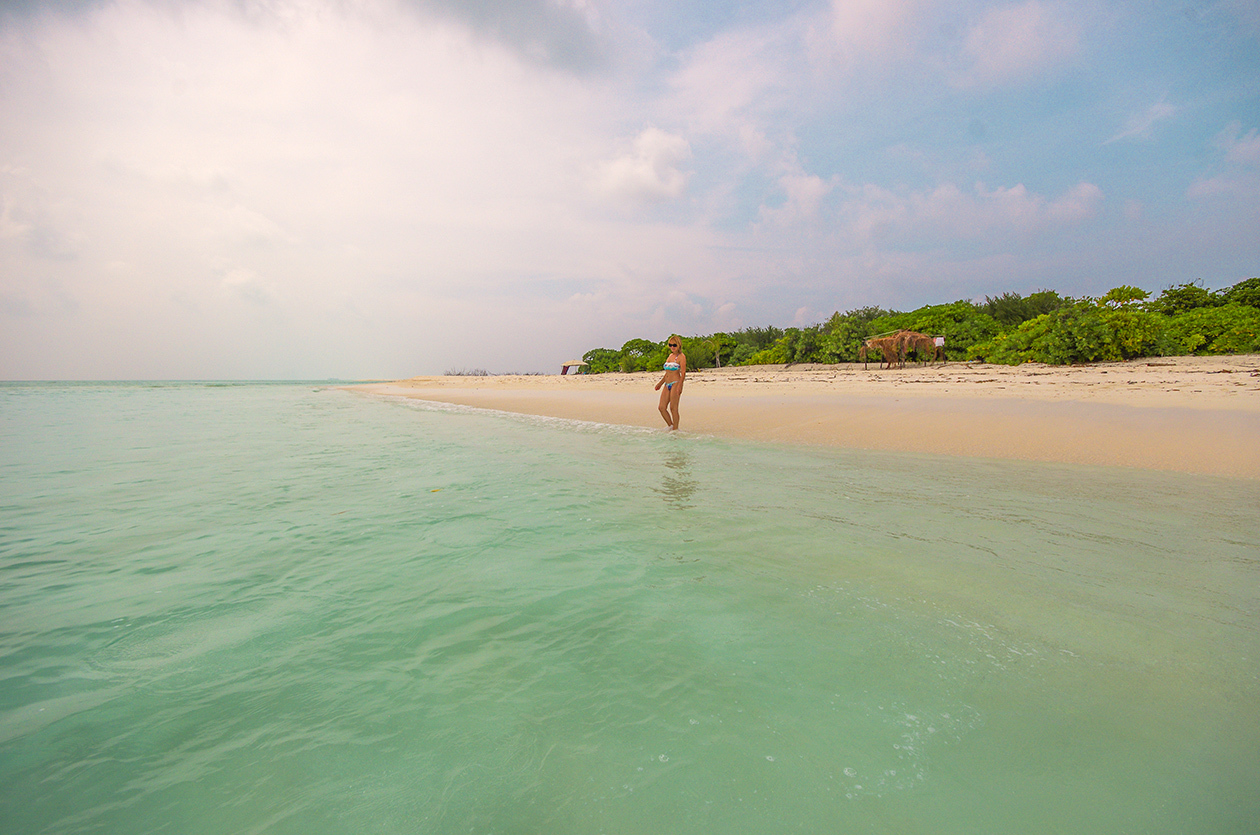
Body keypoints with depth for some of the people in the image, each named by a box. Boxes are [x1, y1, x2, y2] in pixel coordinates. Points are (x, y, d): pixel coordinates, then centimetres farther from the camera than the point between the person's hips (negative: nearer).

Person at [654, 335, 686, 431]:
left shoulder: (681, 357, -5)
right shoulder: (670, 355, 18)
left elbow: (683, 374, -13)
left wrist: (679, 386, -25)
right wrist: (660, 383, 27)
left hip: (675, 383, -8)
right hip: (667, 384, 8)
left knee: (673, 408, -7)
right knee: (662, 407, 2)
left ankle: (675, 430, 1)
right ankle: (671, 426, 14)